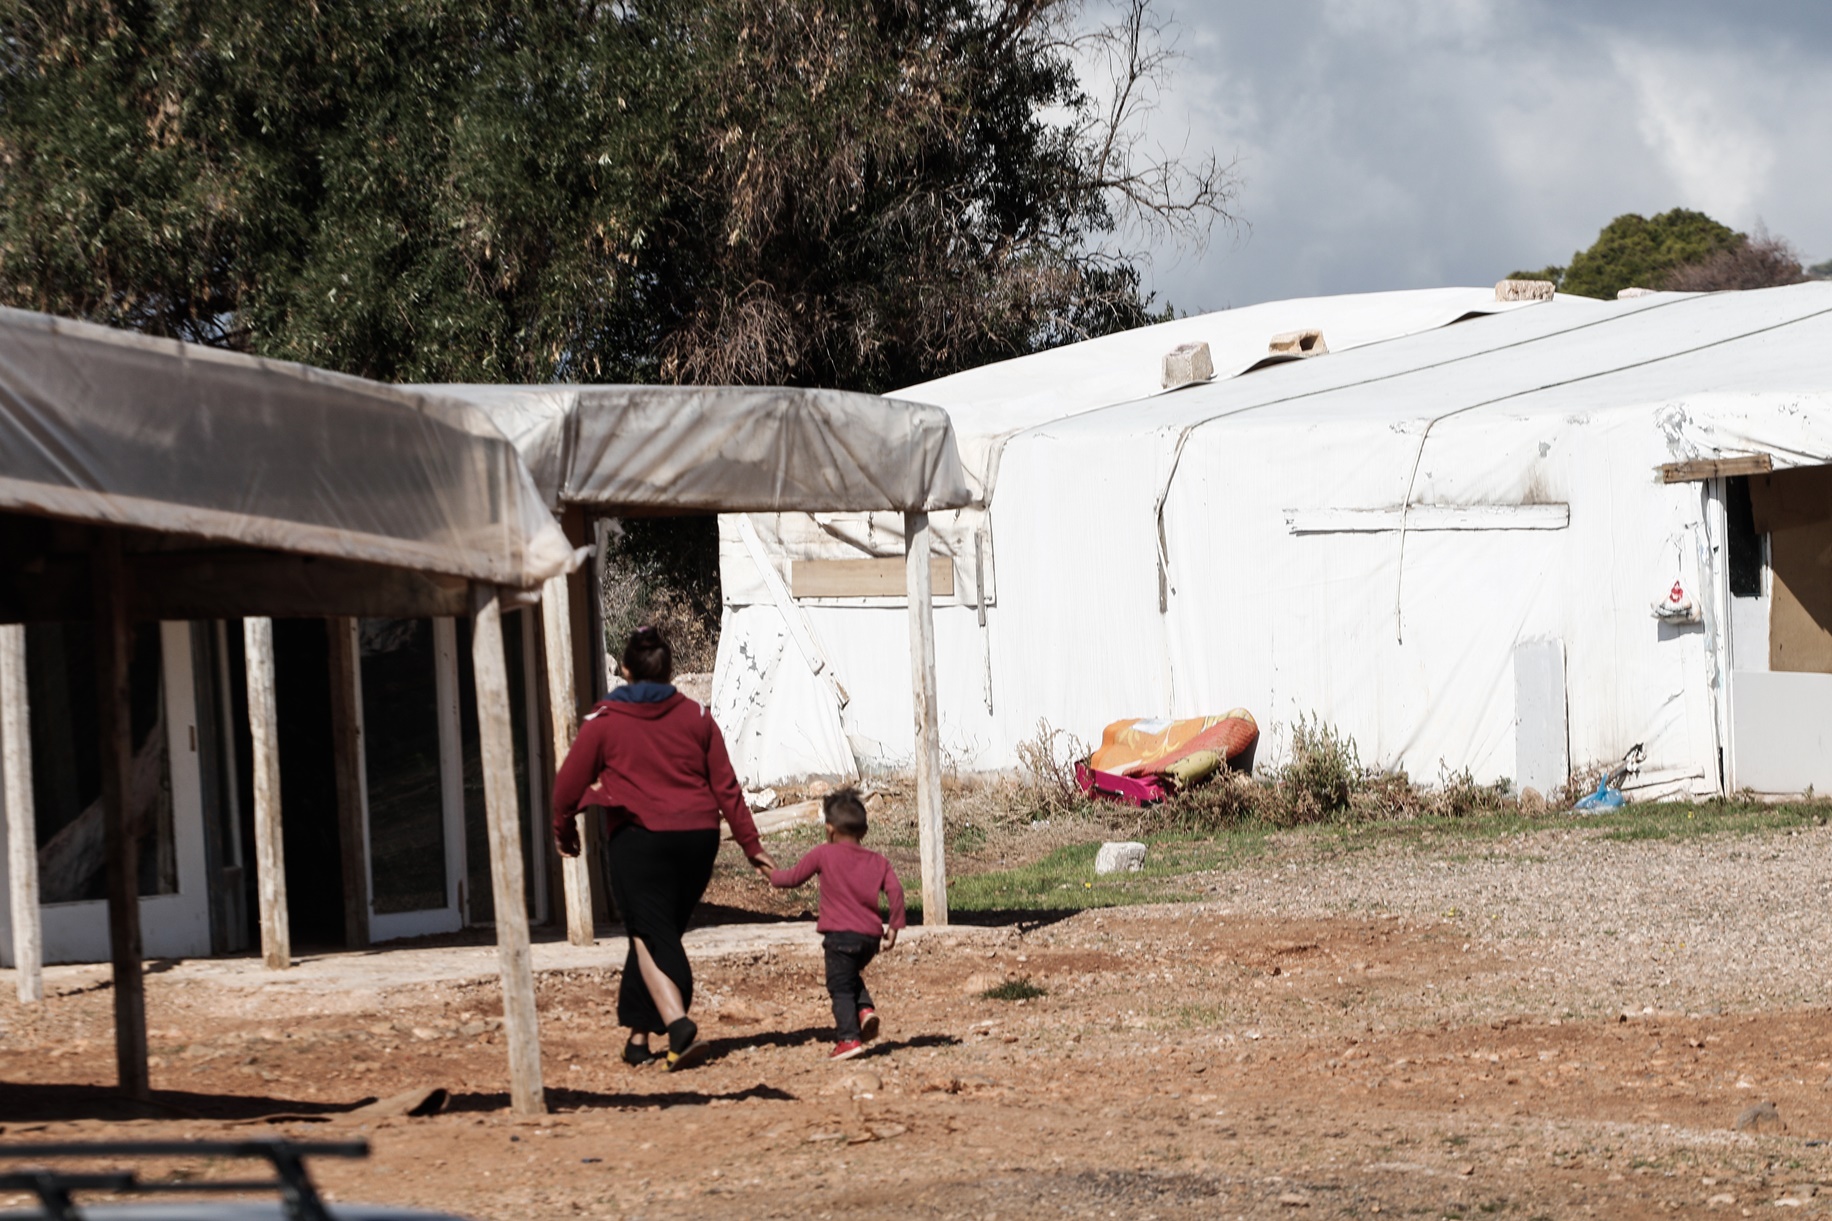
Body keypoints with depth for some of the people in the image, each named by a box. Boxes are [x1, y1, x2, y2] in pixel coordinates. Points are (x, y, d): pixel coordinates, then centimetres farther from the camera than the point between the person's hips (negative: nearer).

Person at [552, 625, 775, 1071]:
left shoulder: (604, 721, -2)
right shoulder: (696, 717, 7)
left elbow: (569, 783, 3)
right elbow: (725, 786, 7)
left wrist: (564, 829, 21)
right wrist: (750, 845, 13)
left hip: (640, 838, -4)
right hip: (698, 836, 4)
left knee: (650, 938, -4)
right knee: (661, 932, 15)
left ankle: (679, 1026, -26)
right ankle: (638, 1036, 19)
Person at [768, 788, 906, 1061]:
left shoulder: (824, 854, 1)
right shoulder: (877, 860, 11)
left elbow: (793, 877, 9)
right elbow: (895, 890, 0)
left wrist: (773, 875, 30)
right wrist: (894, 926, 7)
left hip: (840, 935, -5)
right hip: (871, 936, 5)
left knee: (840, 988, -2)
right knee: (851, 977, 28)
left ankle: (849, 1038, -13)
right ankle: (865, 1008, 4)